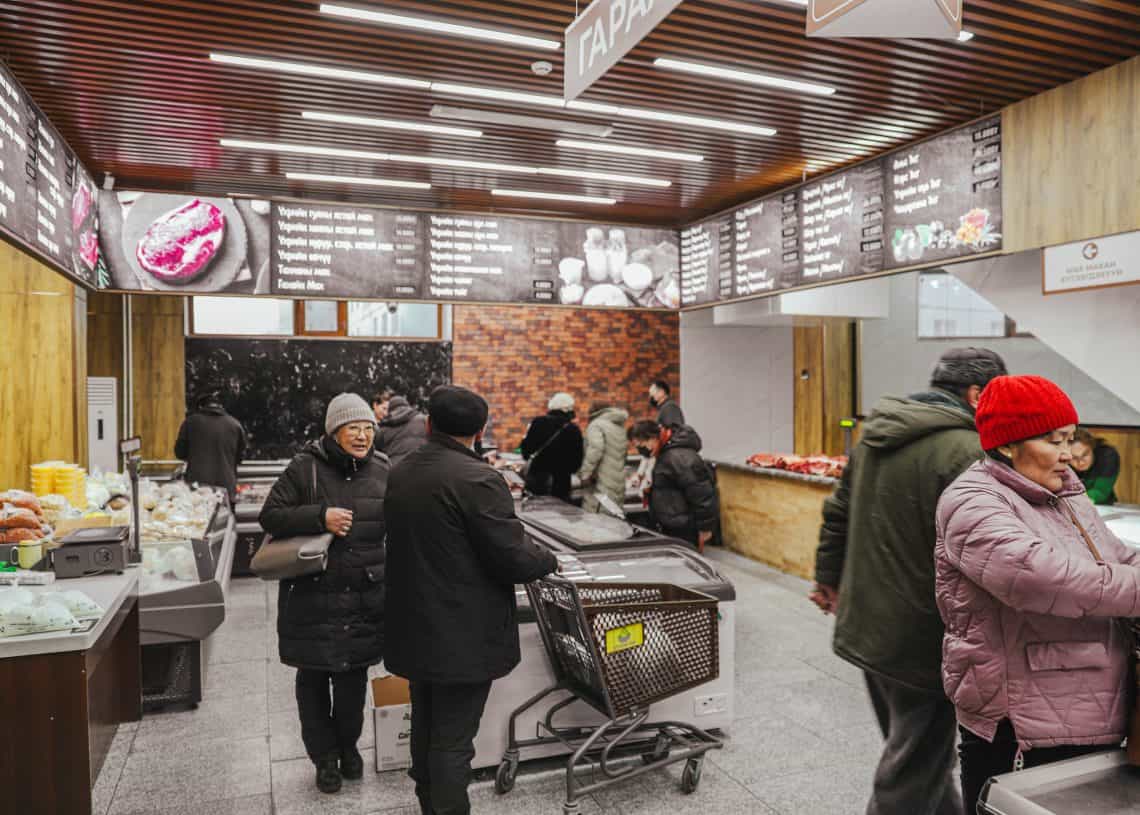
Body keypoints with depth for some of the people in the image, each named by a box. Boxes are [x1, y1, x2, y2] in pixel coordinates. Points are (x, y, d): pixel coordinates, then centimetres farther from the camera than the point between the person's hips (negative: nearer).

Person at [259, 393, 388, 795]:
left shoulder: (382, 471, 2)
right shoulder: (305, 468, -8)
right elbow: (270, 516, -7)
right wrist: (319, 517, -21)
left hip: (365, 597, 2)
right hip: (313, 596, -2)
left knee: (354, 674, 13)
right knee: (314, 676, 10)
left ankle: (348, 745, 37)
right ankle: (325, 756, 30)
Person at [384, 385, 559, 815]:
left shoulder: (401, 473, 4)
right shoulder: (477, 478, -20)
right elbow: (511, 558, -21)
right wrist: (549, 559, -1)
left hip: (415, 630, 8)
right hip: (464, 637, -8)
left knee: (425, 727, 22)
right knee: (453, 740, 4)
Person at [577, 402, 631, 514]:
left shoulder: (596, 425, -4)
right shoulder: (621, 427, 20)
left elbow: (596, 448, -21)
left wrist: (585, 474, -17)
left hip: (601, 485, -8)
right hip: (619, 486, 8)